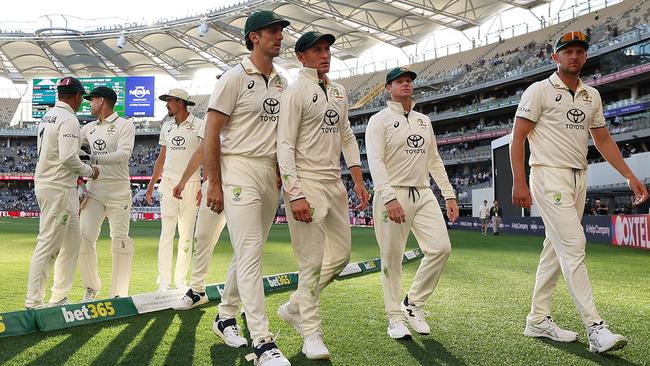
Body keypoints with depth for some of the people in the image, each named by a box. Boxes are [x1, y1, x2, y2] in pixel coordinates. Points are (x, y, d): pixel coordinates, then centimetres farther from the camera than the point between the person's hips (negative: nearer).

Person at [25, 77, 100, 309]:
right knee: (48, 245, -5)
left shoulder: (47, 117, 15)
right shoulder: (68, 119, -14)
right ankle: (33, 303, 2)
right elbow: (68, 158, -24)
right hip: (59, 188, -10)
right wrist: (89, 171, -8)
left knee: (72, 241, 15)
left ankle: (59, 298, 21)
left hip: (45, 184, 10)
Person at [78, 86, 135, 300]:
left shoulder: (124, 125, -2)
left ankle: (119, 293, 3)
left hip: (118, 189, -5)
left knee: (120, 239, -4)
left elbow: (124, 154, -16)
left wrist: (95, 159, -25)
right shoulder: (89, 128, 18)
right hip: (94, 189, 5)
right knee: (84, 237, -2)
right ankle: (91, 287, 15)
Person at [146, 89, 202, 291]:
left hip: (190, 184, -3)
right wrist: (151, 185, 14)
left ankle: (181, 279, 12)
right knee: (167, 233, 1)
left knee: (186, 235, 2)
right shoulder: (166, 126, 14)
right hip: (168, 183, 4)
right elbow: (161, 158, 18)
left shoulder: (199, 125, -2)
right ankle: (164, 280, 5)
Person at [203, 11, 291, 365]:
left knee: (248, 253, 13)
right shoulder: (235, 78, -6)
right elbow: (211, 132, -8)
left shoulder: (281, 83, 14)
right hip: (239, 170, -7)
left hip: (271, 174, 7)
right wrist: (214, 183, -12)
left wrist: (283, 172, 10)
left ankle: (225, 317, 30)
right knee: (250, 254, -9)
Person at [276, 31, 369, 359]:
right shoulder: (295, 92, -6)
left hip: (335, 183, 8)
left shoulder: (338, 92, 17)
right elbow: (285, 145, -13)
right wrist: (295, 195, -21)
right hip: (307, 184, -8)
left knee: (341, 255, 11)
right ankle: (311, 334, 11)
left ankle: (294, 307, 28)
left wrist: (358, 181, 12)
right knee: (312, 262, -4)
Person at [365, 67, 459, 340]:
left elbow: (434, 161, 20)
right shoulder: (380, 120, -1)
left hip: (423, 193, 6)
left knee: (441, 248, -6)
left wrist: (449, 194, 11)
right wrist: (389, 198, -26)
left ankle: (413, 302, 12)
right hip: (392, 195, -5)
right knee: (392, 259, -1)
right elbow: (375, 162, -13)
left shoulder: (424, 120, 19)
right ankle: (395, 318, 13)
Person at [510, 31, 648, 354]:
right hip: (549, 176, -7)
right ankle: (595, 328, -13)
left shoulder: (592, 95, 16)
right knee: (573, 246, -14)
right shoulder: (539, 91, -3)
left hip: (578, 179, 7)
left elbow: (603, 140, 20)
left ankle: (538, 320, 18)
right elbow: (517, 138, -7)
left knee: (556, 250, 9)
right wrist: (519, 182, -17)